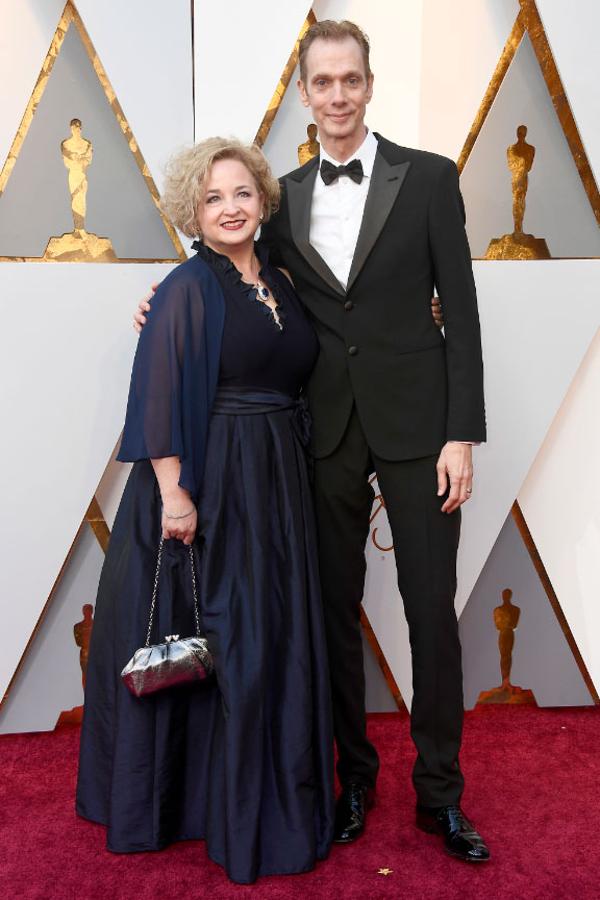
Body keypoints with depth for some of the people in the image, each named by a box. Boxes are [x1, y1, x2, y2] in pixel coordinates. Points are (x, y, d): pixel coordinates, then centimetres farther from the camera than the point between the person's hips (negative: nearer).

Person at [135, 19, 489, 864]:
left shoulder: (429, 177, 0)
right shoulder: (286, 196, 9)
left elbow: (460, 313, -4)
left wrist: (461, 436, -10)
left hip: (414, 425, -2)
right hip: (328, 431, 3)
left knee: (432, 610, 3)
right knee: (338, 611, 10)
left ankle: (439, 792, 22)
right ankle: (354, 777, 30)